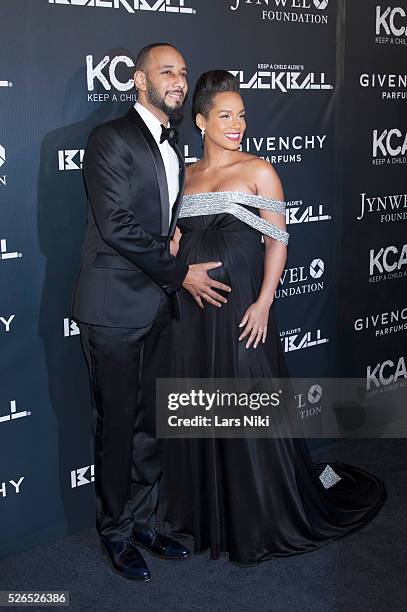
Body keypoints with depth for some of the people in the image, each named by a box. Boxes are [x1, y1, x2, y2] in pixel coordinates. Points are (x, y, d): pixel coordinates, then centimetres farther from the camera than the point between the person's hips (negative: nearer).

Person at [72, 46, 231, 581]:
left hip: (158, 308, 8)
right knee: (117, 426, 4)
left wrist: (183, 269, 7)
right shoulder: (111, 139, -11)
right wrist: (180, 273, -14)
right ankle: (115, 533, 22)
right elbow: (117, 226, -18)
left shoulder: (173, 149, 16)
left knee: (150, 423, 15)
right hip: (115, 310, -7)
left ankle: (144, 522, 31)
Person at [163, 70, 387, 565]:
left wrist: (263, 303, -14)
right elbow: (177, 240, 15)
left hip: (241, 305, -4)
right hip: (192, 307, 5)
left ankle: (259, 520, 19)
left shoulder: (258, 171, -1)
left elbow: (277, 241, -5)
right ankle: (206, 511, 29)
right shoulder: (186, 175, 11)